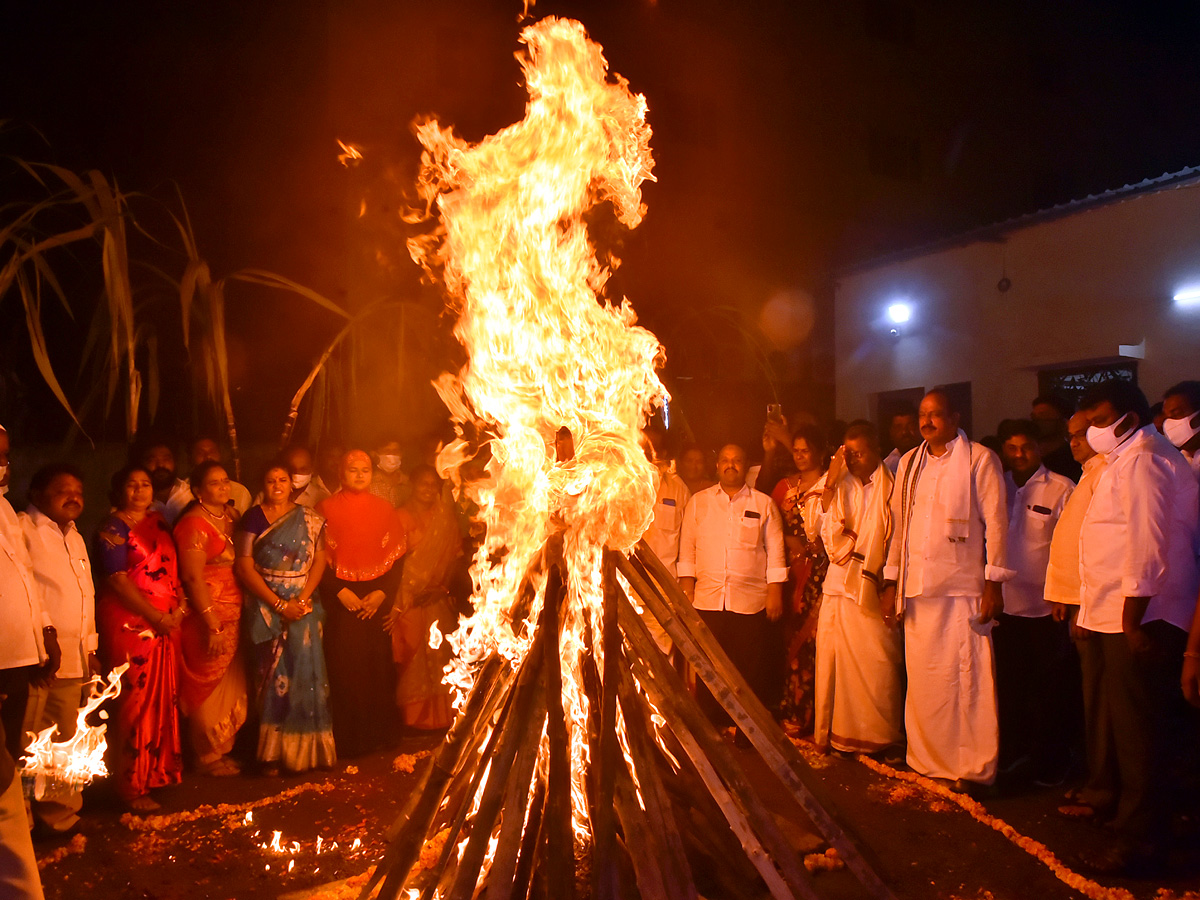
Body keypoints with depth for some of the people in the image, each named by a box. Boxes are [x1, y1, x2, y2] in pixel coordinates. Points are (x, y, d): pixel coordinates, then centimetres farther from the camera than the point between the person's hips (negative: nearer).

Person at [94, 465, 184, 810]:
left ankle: (160, 769, 24)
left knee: (165, 698, 10)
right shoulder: (113, 529, -6)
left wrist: (180, 606, 1)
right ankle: (131, 786, 9)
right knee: (135, 701, -2)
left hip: (167, 623, 6)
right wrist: (158, 617, -14)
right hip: (130, 623, -6)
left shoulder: (158, 521, 14)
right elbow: (118, 580, -13)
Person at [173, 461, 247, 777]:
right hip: (207, 614, -7)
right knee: (209, 683, 2)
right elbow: (193, 578, -17)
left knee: (231, 682, 13)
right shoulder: (194, 524, -13)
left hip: (233, 612, 7)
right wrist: (212, 624, -19)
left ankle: (222, 749, 27)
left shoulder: (232, 515, 10)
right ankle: (208, 757, 17)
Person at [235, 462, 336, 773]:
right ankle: (273, 751, 7)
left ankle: (306, 748, 8)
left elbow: (320, 560, 3)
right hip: (267, 605, -1)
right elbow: (244, 567, -5)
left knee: (306, 671, -2)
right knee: (273, 674, -1)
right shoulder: (253, 518, 1)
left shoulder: (309, 518, 7)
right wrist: (279, 604, -12)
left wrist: (301, 599, -11)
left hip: (304, 605, 2)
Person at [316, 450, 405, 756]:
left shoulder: (384, 508, 7)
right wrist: (340, 592, -12)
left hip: (377, 598, 2)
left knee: (377, 666, 6)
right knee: (344, 667, -1)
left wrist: (382, 592, -7)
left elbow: (396, 556, 5)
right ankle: (347, 738, 12)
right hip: (341, 600, -2)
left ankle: (378, 733, 20)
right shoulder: (327, 508, 0)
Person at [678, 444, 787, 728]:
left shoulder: (764, 504, 8)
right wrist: (686, 587, 3)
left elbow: (775, 550, 6)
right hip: (707, 599, 1)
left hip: (751, 601, -1)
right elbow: (687, 546, 11)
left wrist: (775, 592, 0)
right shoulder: (698, 502, 11)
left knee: (750, 669, 2)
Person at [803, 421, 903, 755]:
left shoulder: (889, 487, -1)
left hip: (875, 587, -2)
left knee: (878, 661, 0)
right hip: (839, 585, 2)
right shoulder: (837, 485, 5)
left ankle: (879, 734, 15)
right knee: (836, 661, 3)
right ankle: (838, 733, 15)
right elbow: (814, 528, -4)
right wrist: (830, 483, -10)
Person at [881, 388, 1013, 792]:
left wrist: (993, 584, -7)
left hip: (963, 589, -5)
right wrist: (890, 582, 11)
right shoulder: (909, 463, 14)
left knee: (965, 678, -3)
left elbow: (995, 523, -3)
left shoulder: (979, 460, -1)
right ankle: (927, 761, 19)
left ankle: (973, 767, 9)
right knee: (922, 678, 7)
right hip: (917, 589, 5)